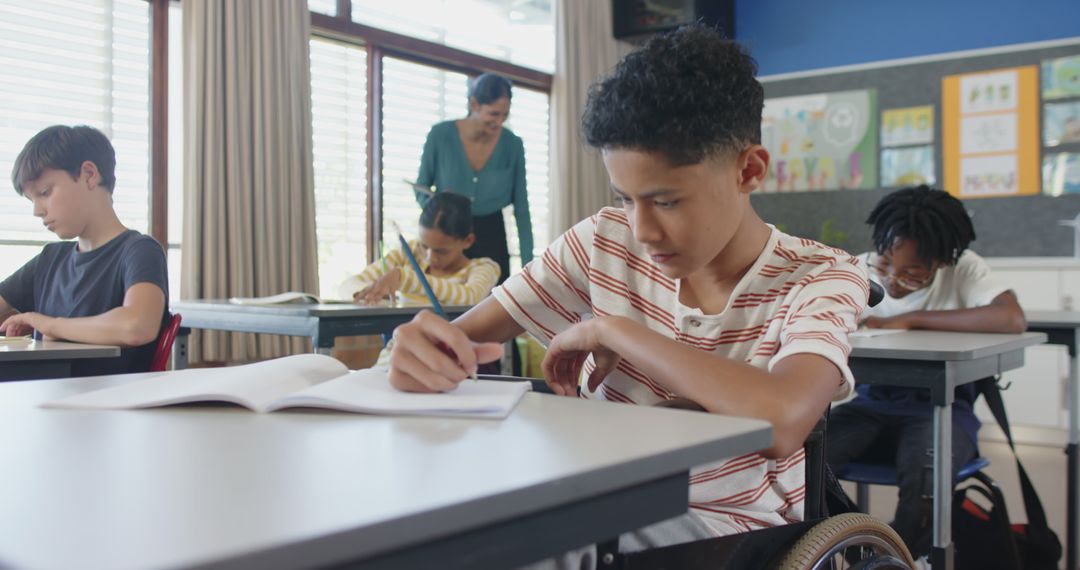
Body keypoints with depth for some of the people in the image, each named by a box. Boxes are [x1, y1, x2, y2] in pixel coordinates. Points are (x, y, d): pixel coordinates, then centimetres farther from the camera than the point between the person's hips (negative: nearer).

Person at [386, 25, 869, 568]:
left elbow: (783, 420, -35)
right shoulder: (606, 243, -4)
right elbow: (463, 335, -4)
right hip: (606, 507, 4)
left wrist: (613, 331, -25)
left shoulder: (821, 278, -14)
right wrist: (425, 351, -29)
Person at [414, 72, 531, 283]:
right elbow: (421, 189, 0)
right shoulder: (440, 135, -12)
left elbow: (521, 208, -3)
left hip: (491, 236, 1)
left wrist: (528, 264, -7)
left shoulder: (513, 145, -8)